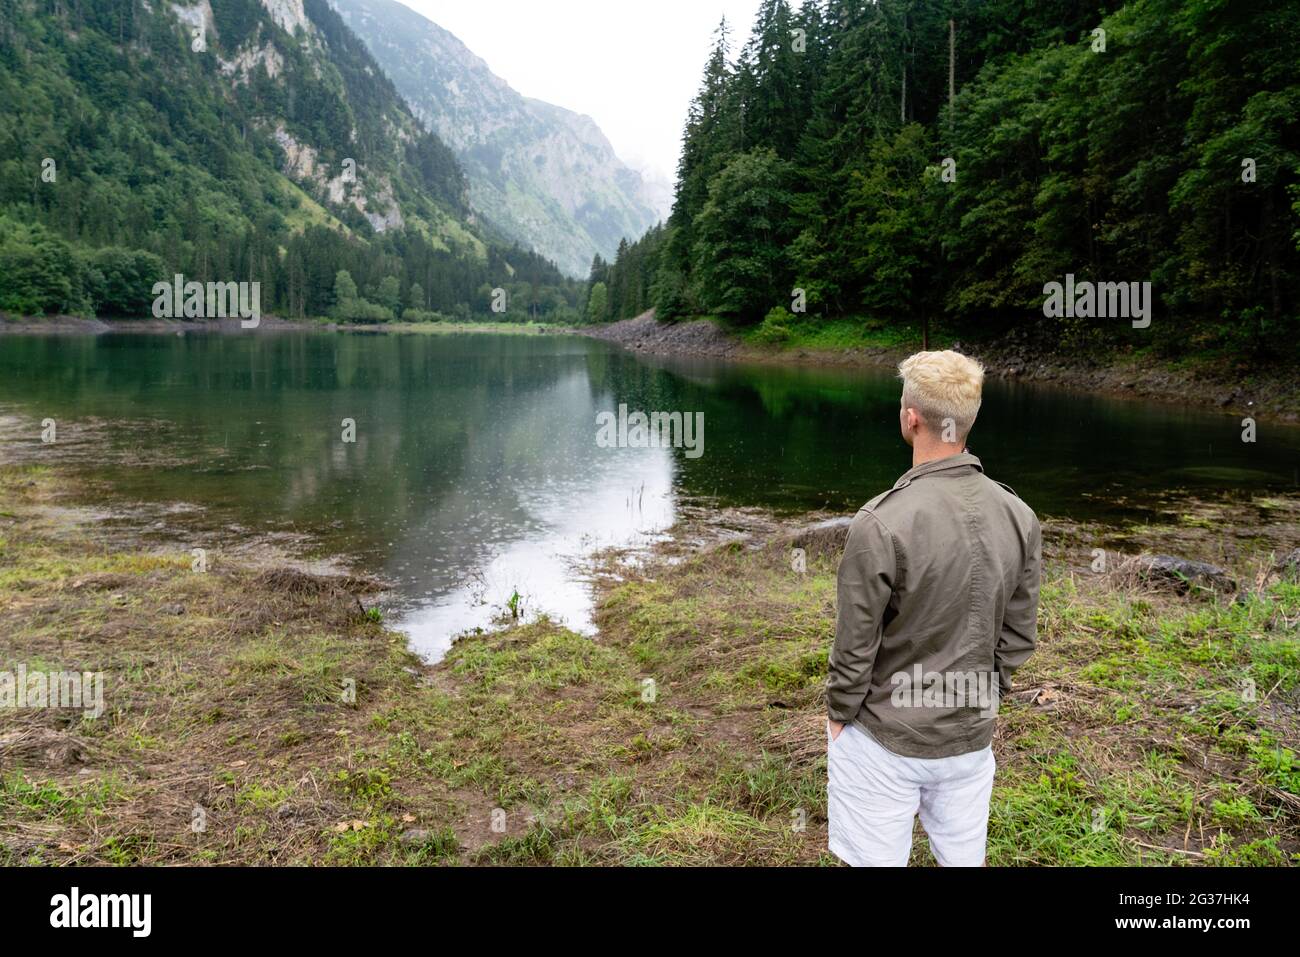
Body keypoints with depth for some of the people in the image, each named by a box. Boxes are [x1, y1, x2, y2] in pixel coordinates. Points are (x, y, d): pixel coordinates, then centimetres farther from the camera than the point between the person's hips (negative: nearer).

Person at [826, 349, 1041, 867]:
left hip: (885, 737, -5)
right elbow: (1018, 639, 2)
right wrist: (983, 698, 16)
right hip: (971, 736, 5)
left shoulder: (881, 523, -24)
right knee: (963, 857, 21)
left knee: (878, 859, 12)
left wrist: (838, 713, 0)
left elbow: (855, 646, -16)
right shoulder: (1019, 517, -7)